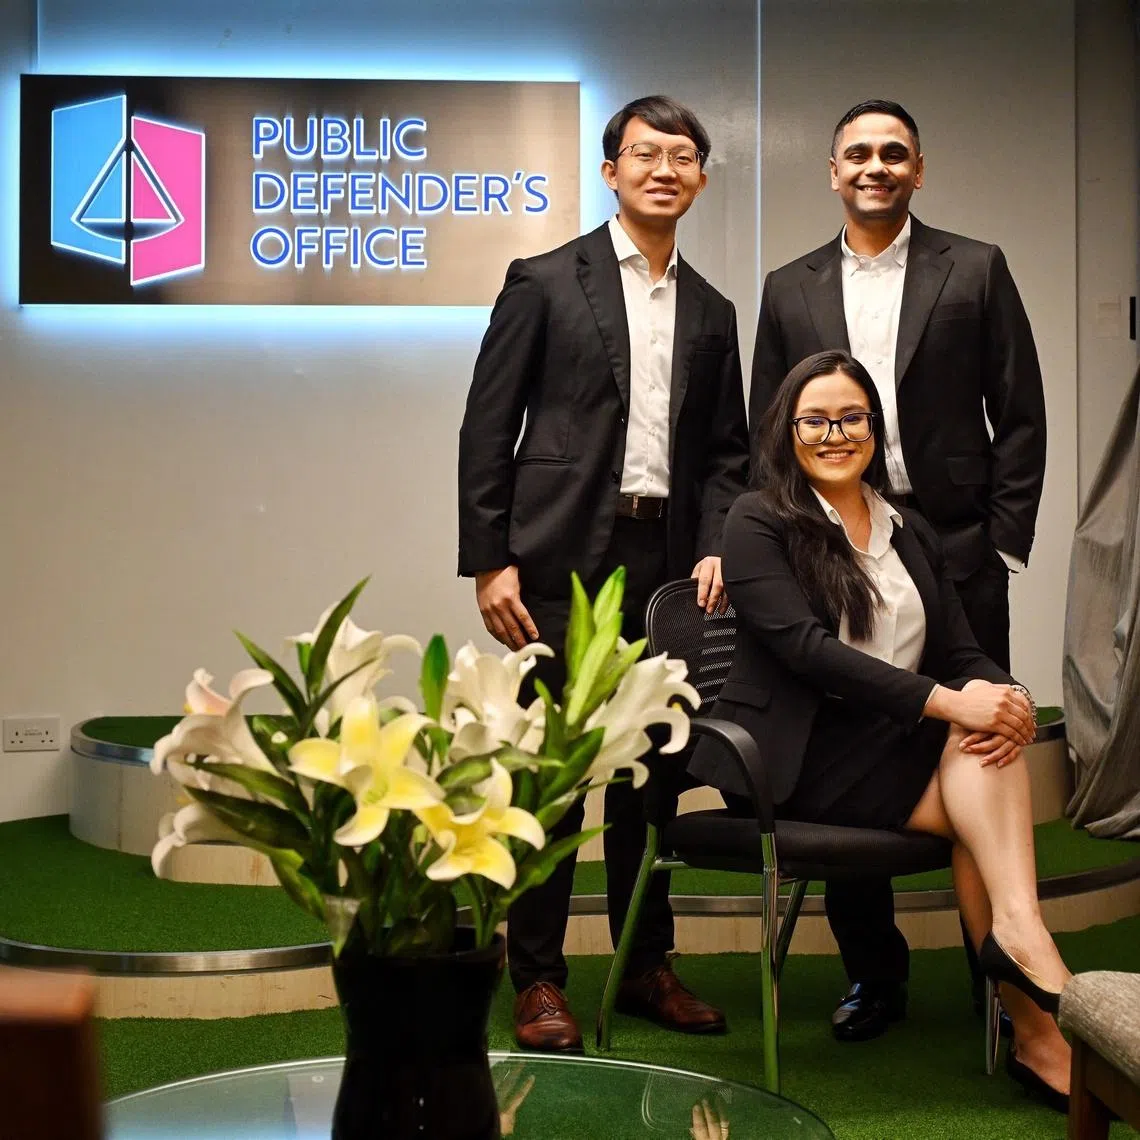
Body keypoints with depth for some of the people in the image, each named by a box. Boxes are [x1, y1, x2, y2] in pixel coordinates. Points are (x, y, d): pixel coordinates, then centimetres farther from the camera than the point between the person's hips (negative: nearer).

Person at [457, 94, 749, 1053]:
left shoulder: (712, 312, 14)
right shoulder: (546, 282, 1)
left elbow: (727, 450, 15)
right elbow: (488, 428, -2)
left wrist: (716, 546, -1)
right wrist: (489, 561, -9)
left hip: (667, 564, 4)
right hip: (564, 559, -4)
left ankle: (647, 965, 23)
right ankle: (539, 980, 10)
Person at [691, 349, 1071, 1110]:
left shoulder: (912, 533, 16)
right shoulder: (759, 524, -2)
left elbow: (960, 651, 8)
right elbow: (805, 646, -15)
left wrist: (1007, 698, -18)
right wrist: (946, 702, -25)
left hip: (900, 746, 5)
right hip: (800, 756, -5)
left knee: (992, 741, -27)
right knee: (991, 807, -24)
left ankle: (1015, 928, -33)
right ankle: (1036, 1030, -26)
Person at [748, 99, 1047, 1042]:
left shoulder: (976, 271, 4)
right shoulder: (789, 290, 10)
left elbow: (1021, 417, 3)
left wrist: (1004, 543, -3)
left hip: (957, 553, -2)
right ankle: (874, 973, 20)